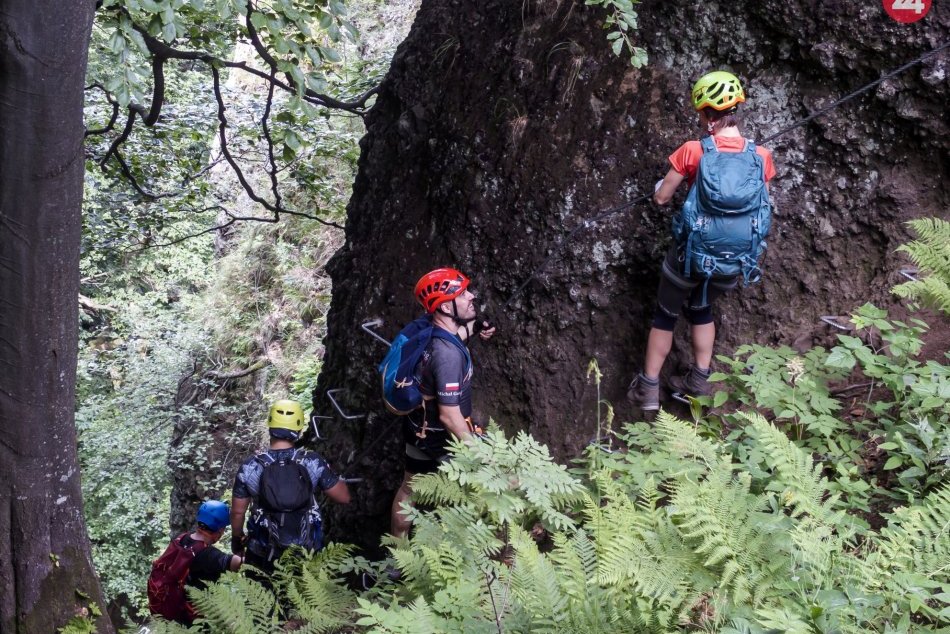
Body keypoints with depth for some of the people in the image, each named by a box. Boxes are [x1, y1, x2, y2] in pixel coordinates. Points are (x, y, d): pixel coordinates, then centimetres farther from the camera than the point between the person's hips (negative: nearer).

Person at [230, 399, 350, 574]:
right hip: (306, 553, 1)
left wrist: (237, 539, 14)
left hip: (264, 554, 0)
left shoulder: (250, 467, -15)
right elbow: (344, 497, -8)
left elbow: (238, 511, -5)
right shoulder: (313, 462, -15)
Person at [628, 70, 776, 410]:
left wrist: (661, 185, 14)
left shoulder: (692, 151, -18)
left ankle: (648, 389, 25)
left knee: (665, 315, 18)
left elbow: (661, 198, -8)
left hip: (691, 253, -3)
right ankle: (699, 381, 34)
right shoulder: (761, 157, -9)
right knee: (701, 309, 30)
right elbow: (759, 204, 5)